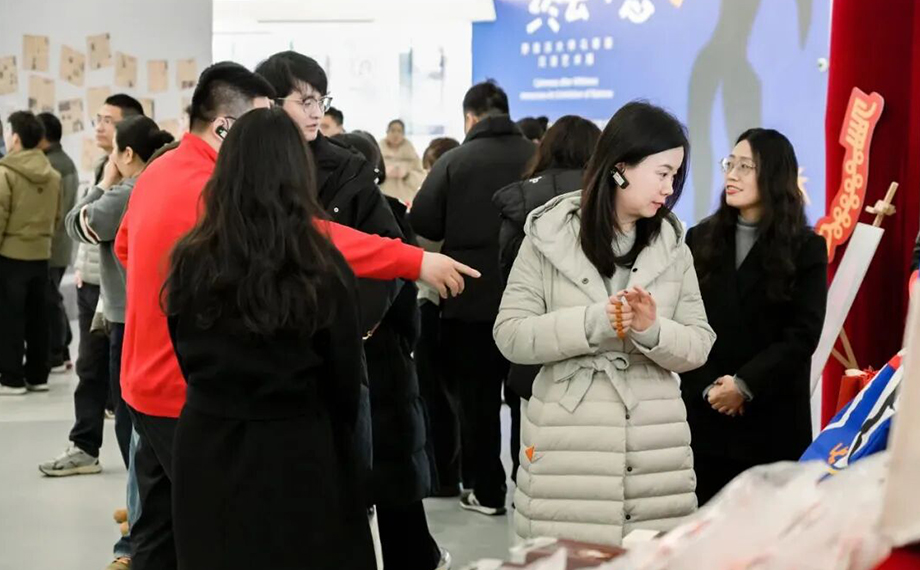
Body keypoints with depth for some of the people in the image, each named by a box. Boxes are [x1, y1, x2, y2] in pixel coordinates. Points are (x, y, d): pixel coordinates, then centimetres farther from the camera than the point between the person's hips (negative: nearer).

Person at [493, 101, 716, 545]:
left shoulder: (672, 244, 9)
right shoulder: (551, 235, -1)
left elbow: (699, 345, 5)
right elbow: (511, 335, -4)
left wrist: (652, 331, -16)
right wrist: (592, 323, -18)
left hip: (655, 450, 3)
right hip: (567, 449, -3)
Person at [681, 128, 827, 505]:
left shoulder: (806, 250, 2)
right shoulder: (699, 240, 9)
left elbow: (803, 334, -7)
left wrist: (745, 385, -16)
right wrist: (707, 387, -11)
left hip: (775, 419, -2)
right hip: (703, 414, 2)